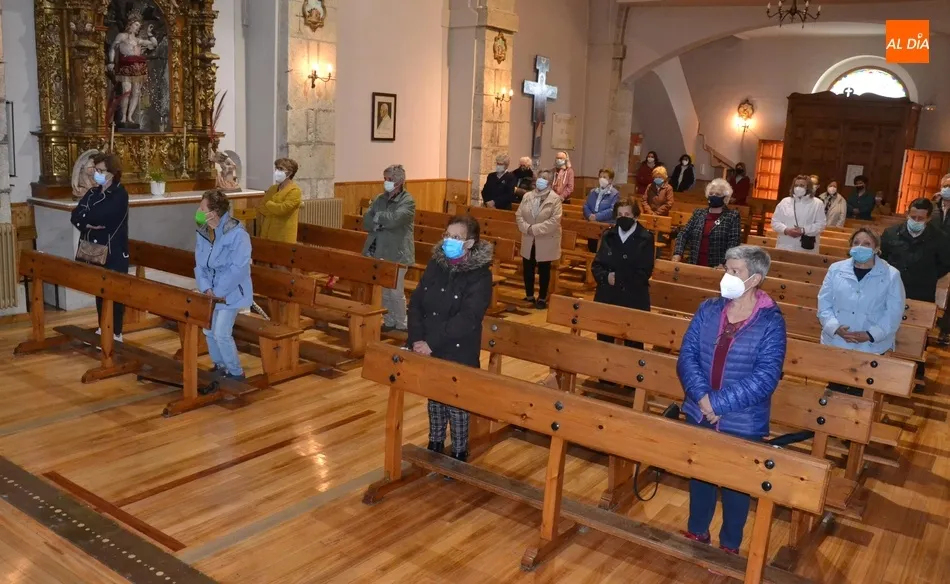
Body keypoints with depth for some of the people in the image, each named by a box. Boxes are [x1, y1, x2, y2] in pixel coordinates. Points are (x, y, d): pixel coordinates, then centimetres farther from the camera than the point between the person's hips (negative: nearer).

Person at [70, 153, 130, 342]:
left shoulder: (120, 194, -11)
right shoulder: (92, 192, 11)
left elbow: (99, 216, -21)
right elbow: (75, 216, 0)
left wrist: (85, 217, -4)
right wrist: (90, 223, -18)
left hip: (114, 252, -7)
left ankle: (116, 333, 8)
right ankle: (102, 329, 27)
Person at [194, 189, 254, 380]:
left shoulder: (237, 234, -22)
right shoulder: (202, 232, 1)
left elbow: (238, 268, -24)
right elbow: (199, 264, 4)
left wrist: (219, 291, -22)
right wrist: (206, 288, -12)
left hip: (231, 292, -7)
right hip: (211, 291, 7)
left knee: (221, 333, -11)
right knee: (208, 331, 13)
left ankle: (236, 372, 7)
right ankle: (219, 366, 33)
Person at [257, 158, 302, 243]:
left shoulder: (294, 190, -9)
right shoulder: (272, 188, 14)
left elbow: (282, 209, -20)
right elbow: (260, 209, 9)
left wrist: (268, 204, -1)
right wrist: (275, 209, -8)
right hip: (267, 233, 7)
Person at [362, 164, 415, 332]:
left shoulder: (408, 201, -8)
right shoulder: (380, 199, 11)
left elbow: (393, 219, -23)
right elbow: (366, 222, 2)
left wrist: (377, 217, -6)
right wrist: (383, 223, -15)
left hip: (396, 254, -6)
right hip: (377, 252, 6)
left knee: (395, 292, 0)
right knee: (383, 291, 11)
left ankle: (401, 324, 14)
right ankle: (389, 321, 25)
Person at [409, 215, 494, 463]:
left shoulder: (480, 275, -15)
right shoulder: (435, 264, 2)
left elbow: (467, 319, -22)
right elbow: (415, 303, 1)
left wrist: (433, 344, -23)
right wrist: (417, 339, -12)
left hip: (459, 353, -5)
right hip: (429, 350, 5)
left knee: (457, 404, 6)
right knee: (434, 399, 18)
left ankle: (459, 454, 23)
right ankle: (434, 446, 37)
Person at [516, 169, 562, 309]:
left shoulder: (555, 199, -11)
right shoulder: (527, 196, 3)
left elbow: (554, 221, -20)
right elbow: (519, 215, 2)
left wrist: (535, 228, -22)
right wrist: (527, 228, -16)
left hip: (546, 241, -4)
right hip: (529, 241, 4)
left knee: (544, 271, 7)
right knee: (528, 269, 11)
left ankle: (542, 298, 19)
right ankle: (529, 296, 27)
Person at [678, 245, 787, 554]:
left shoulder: (771, 322, -13)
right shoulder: (708, 309, -2)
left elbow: (765, 378, -19)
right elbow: (687, 356, -5)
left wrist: (719, 403, -23)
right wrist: (702, 397, -21)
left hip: (742, 424, -3)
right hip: (698, 415, 4)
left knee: (735, 483, 14)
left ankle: (730, 545, 37)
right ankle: (697, 531, 44)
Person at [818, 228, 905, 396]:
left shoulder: (891, 275, -3)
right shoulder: (836, 269, 2)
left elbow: (894, 312, -5)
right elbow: (824, 303, 2)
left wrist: (871, 334, -15)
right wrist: (835, 327, -13)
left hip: (871, 347, -2)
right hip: (835, 343, 2)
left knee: (860, 392, 4)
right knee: (835, 389, 11)